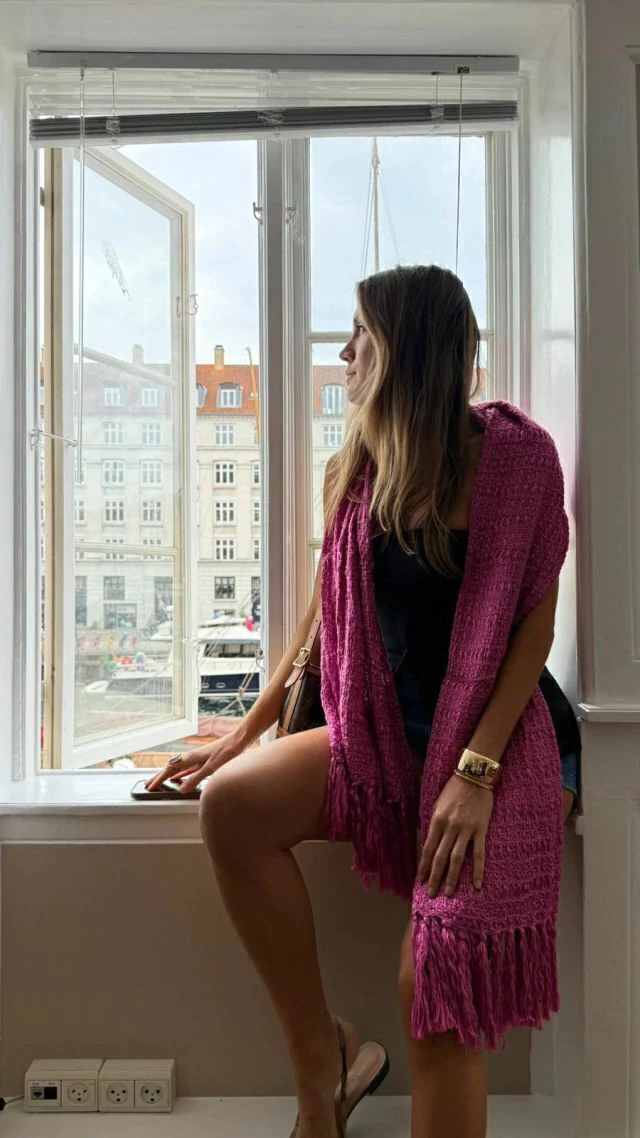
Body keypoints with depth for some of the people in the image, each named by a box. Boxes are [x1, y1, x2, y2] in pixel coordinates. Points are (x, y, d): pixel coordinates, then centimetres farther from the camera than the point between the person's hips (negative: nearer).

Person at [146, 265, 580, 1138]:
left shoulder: (514, 455, -9)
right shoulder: (360, 469, 6)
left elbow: (536, 621, -10)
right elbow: (329, 610, 12)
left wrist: (475, 772, -20)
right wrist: (247, 731, 12)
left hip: (494, 739, -4)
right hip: (387, 736, 5)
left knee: (437, 993, -13)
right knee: (230, 804, -18)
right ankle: (321, 1054, 0)